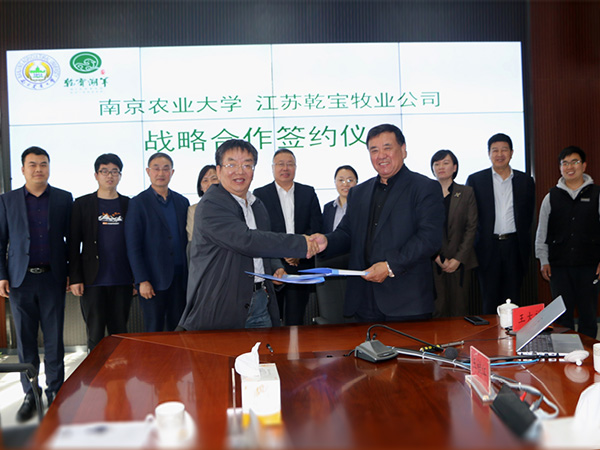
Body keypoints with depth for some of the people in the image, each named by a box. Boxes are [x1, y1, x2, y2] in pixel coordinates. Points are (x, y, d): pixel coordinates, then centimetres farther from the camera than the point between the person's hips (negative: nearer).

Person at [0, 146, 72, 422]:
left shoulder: (64, 199, 5)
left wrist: (72, 273, 0)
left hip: (52, 278, -1)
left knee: (54, 339, 4)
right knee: (25, 340, 7)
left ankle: (55, 392, 17)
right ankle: (30, 395, 18)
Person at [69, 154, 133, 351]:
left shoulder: (129, 205, 9)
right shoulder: (82, 204, 5)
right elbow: (73, 244, 2)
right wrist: (75, 278, -5)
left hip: (122, 282, 1)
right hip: (93, 281, -1)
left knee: (120, 332, 7)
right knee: (95, 335, 2)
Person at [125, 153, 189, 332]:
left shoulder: (182, 202, 11)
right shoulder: (138, 203, -2)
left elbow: (187, 239, 12)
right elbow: (133, 246, -5)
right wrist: (142, 281, -11)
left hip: (180, 277, 4)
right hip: (153, 279, -4)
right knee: (154, 332, 3)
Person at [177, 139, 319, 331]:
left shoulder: (258, 205, 15)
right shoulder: (210, 205, -13)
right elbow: (246, 241, -26)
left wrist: (276, 267, 5)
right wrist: (300, 243, -22)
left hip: (260, 301, 7)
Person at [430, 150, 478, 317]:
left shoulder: (467, 193, 8)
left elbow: (472, 228, 3)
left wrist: (458, 259, -7)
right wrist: (437, 257, -8)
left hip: (460, 262, 1)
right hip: (432, 262, -1)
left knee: (459, 309, 3)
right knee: (436, 311, -3)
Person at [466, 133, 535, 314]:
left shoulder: (525, 181, 8)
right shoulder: (475, 180, 3)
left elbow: (528, 216, 12)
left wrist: (523, 242, 5)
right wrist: (475, 244, -2)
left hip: (515, 246, 2)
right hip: (488, 246, -1)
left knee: (513, 298, 7)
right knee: (490, 300, 3)